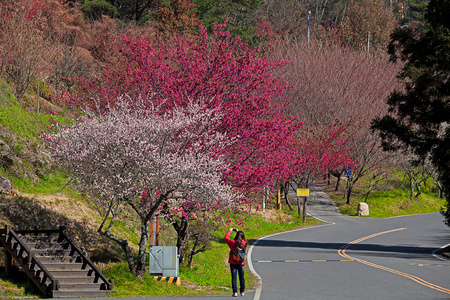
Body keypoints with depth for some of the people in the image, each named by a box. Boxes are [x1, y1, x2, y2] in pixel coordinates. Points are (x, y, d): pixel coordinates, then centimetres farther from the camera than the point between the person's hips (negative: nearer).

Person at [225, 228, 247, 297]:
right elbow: (242, 239, 21)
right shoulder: (244, 243, -3)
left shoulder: (233, 242, -13)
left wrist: (230, 230, 12)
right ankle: (242, 291, 20)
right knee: (241, 277, 14)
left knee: (234, 277, -1)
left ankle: (235, 292, -8)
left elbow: (226, 237, -1)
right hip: (241, 263, 3)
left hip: (233, 263, -3)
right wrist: (238, 231, 25)